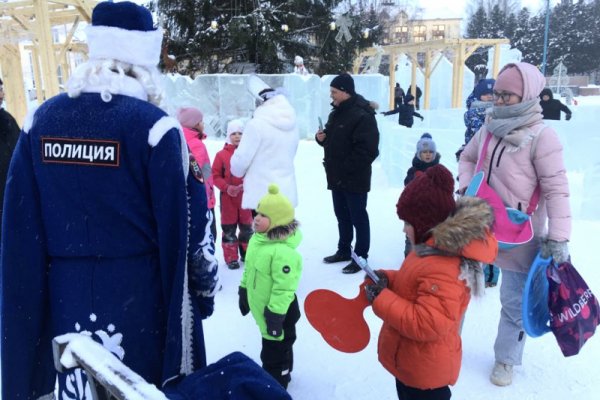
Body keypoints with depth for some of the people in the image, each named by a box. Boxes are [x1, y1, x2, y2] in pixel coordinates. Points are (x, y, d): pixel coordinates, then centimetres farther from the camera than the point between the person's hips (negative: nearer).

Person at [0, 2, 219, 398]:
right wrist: (204, 286, 4)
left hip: (65, 293, 5)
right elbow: (182, 229, -12)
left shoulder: (41, 119, -1)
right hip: (140, 292, -4)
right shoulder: (154, 126, -15)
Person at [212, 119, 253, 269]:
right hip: (228, 197, -1)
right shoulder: (221, 155, -4)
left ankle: (247, 254, 28)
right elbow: (215, 175, -2)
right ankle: (231, 257, 14)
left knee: (247, 226, 12)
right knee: (229, 228, 4)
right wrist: (226, 187, -15)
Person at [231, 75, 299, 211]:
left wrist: (237, 171, 11)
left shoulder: (257, 124, -14)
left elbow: (242, 157, -11)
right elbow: (288, 155, 11)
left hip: (262, 193, -6)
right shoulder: (292, 125, 5)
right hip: (287, 192, 6)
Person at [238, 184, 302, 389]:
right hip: (261, 307, 9)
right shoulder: (257, 239, 0)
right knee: (270, 347, 27)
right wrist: (244, 292, 19)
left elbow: (284, 288, -29)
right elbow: (249, 269, 13)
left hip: (277, 311, -9)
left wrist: (275, 315, -24)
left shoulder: (284, 252, -31)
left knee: (276, 350, 10)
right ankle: (278, 375, 48)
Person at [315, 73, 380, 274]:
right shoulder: (336, 113, 13)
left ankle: (361, 257, 11)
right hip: (337, 176, 9)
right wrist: (321, 137, 1)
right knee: (342, 215, 18)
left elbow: (367, 149, -23)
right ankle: (344, 250, 32)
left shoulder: (362, 115, -18)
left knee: (358, 217, 1)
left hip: (354, 178, -9)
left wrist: (347, 168, -21)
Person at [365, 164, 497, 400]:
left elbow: (425, 325, -36)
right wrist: (386, 280, -7)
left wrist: (381, 300, -29)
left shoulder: (442, 270, -36)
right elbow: (413, 285, 11)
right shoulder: (442, 248, -2)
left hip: (424, 370, -10)